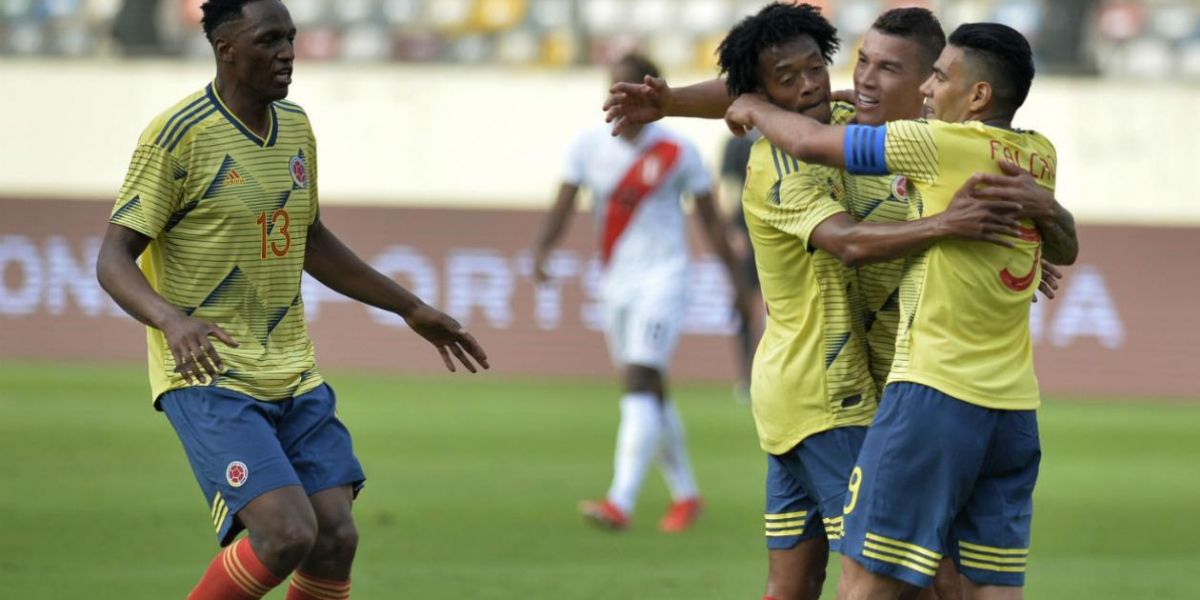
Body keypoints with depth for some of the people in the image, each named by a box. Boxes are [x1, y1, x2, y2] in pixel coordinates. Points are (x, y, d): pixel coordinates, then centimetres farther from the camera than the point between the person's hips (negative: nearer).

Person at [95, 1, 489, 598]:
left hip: (293, 373, 7)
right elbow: (114, 259, -14)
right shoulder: (178, 135, -13)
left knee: (335, 538, -5)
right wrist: (171, 320, -34)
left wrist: (413, 310, 29)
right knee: (287, 535, -20)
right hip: (208, 376, -7)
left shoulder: (296, 128, 10)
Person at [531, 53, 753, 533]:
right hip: (617, 282, 5)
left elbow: (711, 221, 3)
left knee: (639, 383, -18)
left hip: (662, 278, -5)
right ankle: (685, 494, 29)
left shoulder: (676, 152, -5)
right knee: (650, 393, 13)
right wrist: (543, 247, -24)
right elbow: (564, 206, -3)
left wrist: (737, 282, 7)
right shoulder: (588, 147, 3)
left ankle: (621, 502, -28)